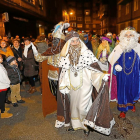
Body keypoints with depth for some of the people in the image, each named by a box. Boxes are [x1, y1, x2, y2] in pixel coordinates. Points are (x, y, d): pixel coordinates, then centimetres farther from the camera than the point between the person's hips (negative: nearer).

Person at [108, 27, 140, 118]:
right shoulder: (119, 47, 0)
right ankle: (123, 110, 20)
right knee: (122, 90, 4)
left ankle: (132, 103, 43)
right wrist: (116, 66, -12)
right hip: (122, 73, -1)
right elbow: (113, 59, 4)